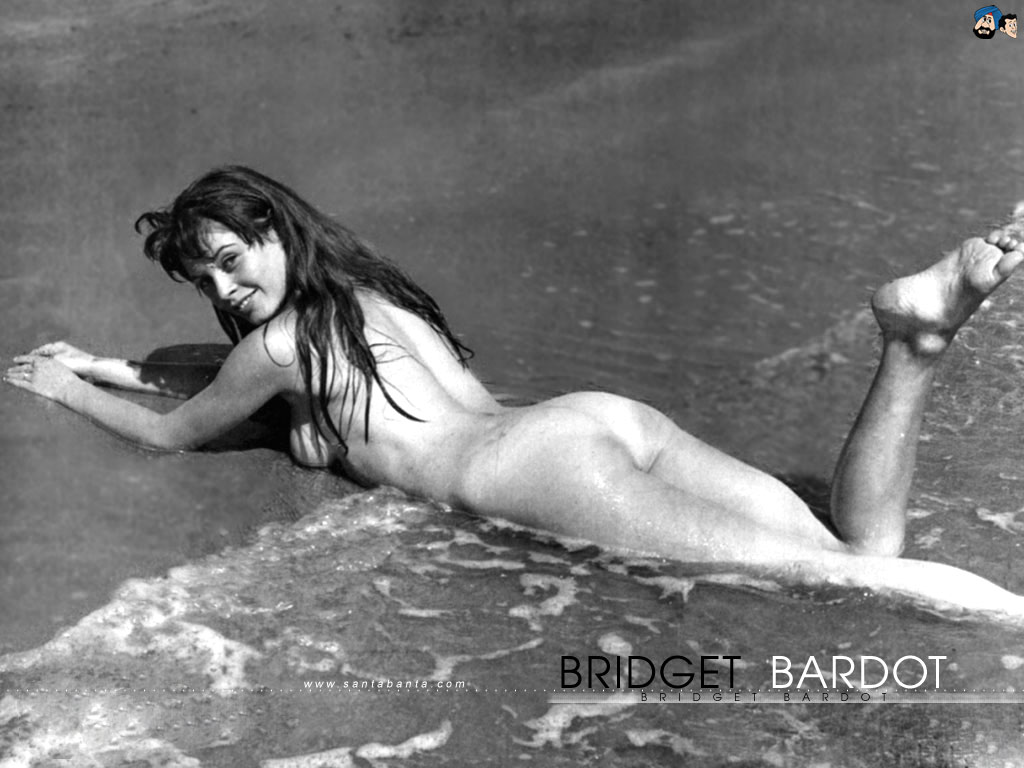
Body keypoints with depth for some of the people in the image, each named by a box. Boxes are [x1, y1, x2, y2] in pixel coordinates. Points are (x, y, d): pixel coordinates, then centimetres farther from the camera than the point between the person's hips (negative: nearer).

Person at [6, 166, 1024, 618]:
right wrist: (100, 364, 53)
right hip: (616, 420, 8)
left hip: (548, 462, -8)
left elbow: (170, 433, 24)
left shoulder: (285, 341, 7)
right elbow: (217, 378, 48)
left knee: (839, 574, -19)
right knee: (858, 552, -5)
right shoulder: (362, 294, 32)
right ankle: (911, 341, -19)